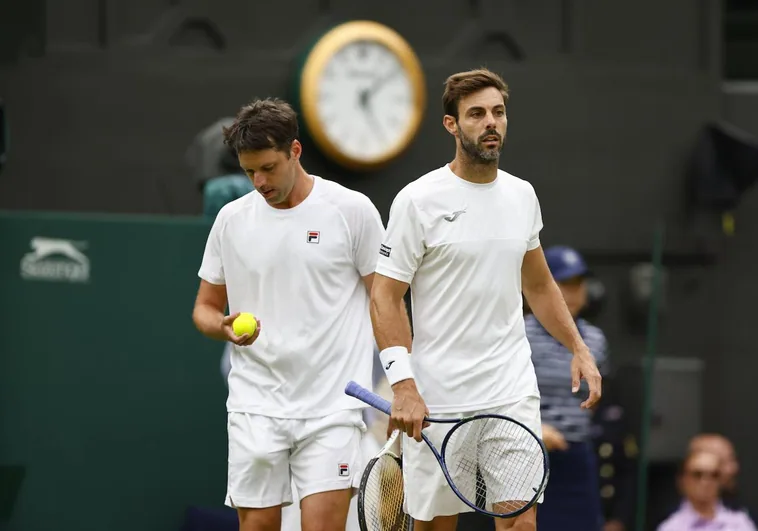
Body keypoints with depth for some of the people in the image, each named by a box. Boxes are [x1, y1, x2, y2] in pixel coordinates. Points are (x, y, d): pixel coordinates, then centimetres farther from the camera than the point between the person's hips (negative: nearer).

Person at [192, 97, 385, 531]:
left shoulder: (351, 210, -2)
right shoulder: (233, 219, 7)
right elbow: (205, 307, 17)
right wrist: (224, 327, -7)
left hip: (332, 408, -3)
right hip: (256, 408, 3)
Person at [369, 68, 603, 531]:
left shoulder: (522, 196, 10)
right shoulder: (419, 200, -7)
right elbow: (386, 297, -8)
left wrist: (579, 348, 13)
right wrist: (403, 387, -17)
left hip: (513, 393, 4)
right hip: (436, 400, -4)